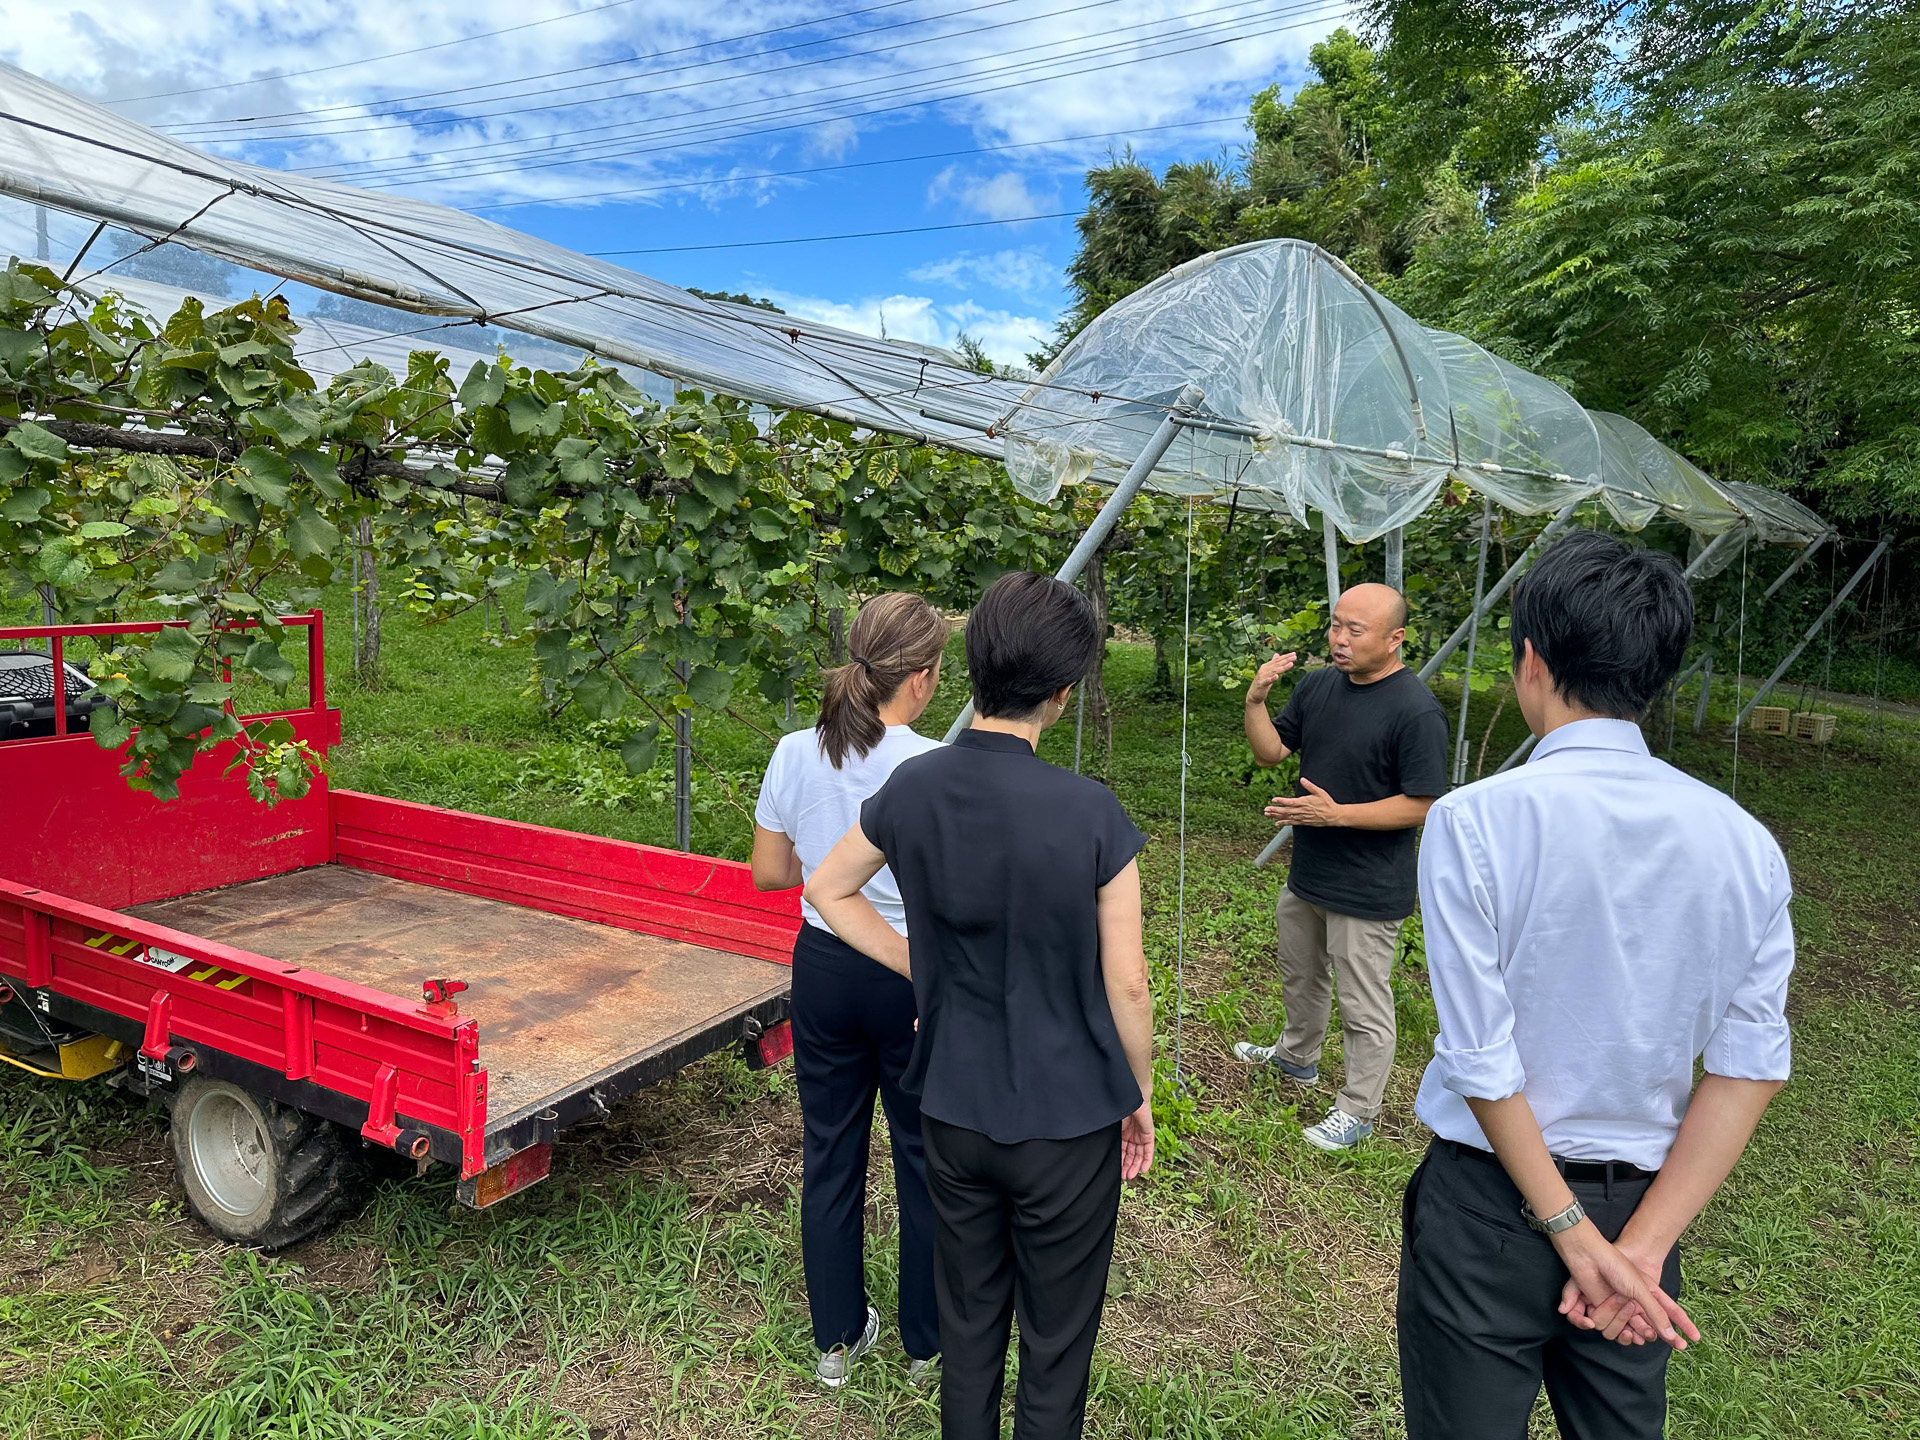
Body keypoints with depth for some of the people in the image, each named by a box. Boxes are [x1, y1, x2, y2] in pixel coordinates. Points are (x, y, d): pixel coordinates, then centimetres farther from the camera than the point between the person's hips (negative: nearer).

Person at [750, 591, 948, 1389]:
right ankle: (928, 1342, 34)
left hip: (824, 966, 4)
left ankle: (837, 1338, 36)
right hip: (914, 974, -4)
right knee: (926, 1157, 16)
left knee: (830, 1152, 19)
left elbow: (769, 873, 2)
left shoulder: (794, 754, -7)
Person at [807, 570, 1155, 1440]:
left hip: (955, 1113, 4)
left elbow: (828, 890, 7)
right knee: (1056, 1344, 16)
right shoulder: (1091, 814, -22)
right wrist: (1140, 1098, 2)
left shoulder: (913, 787, -9)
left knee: (968, 1326, 22)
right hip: (1068, 1121, -4)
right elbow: (1125, 985, -14)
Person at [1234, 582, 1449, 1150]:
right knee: (1300, 976, 28)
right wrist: (1255, 700, -13)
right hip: (1308, 873, 8)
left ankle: (1357, 1111, 27)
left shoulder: (1417, 711, -22)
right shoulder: (1317, 686, 0)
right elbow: (1271, 752, 5)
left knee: (1363, 1007, 8)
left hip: (1367, 889, -8)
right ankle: (1297, 1056, 52)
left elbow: (1423, 805, -21)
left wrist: (1336, 813, -26)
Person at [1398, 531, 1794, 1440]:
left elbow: (1483, 1064, -18)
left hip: (1489, 1203, -4)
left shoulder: (1473, 821, -19)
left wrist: (1575, 1235, -8)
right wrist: (1642, 1244, -7)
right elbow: (1751, 1065, -6)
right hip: (1648, 1196, 4)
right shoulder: (1744, 840, -5)